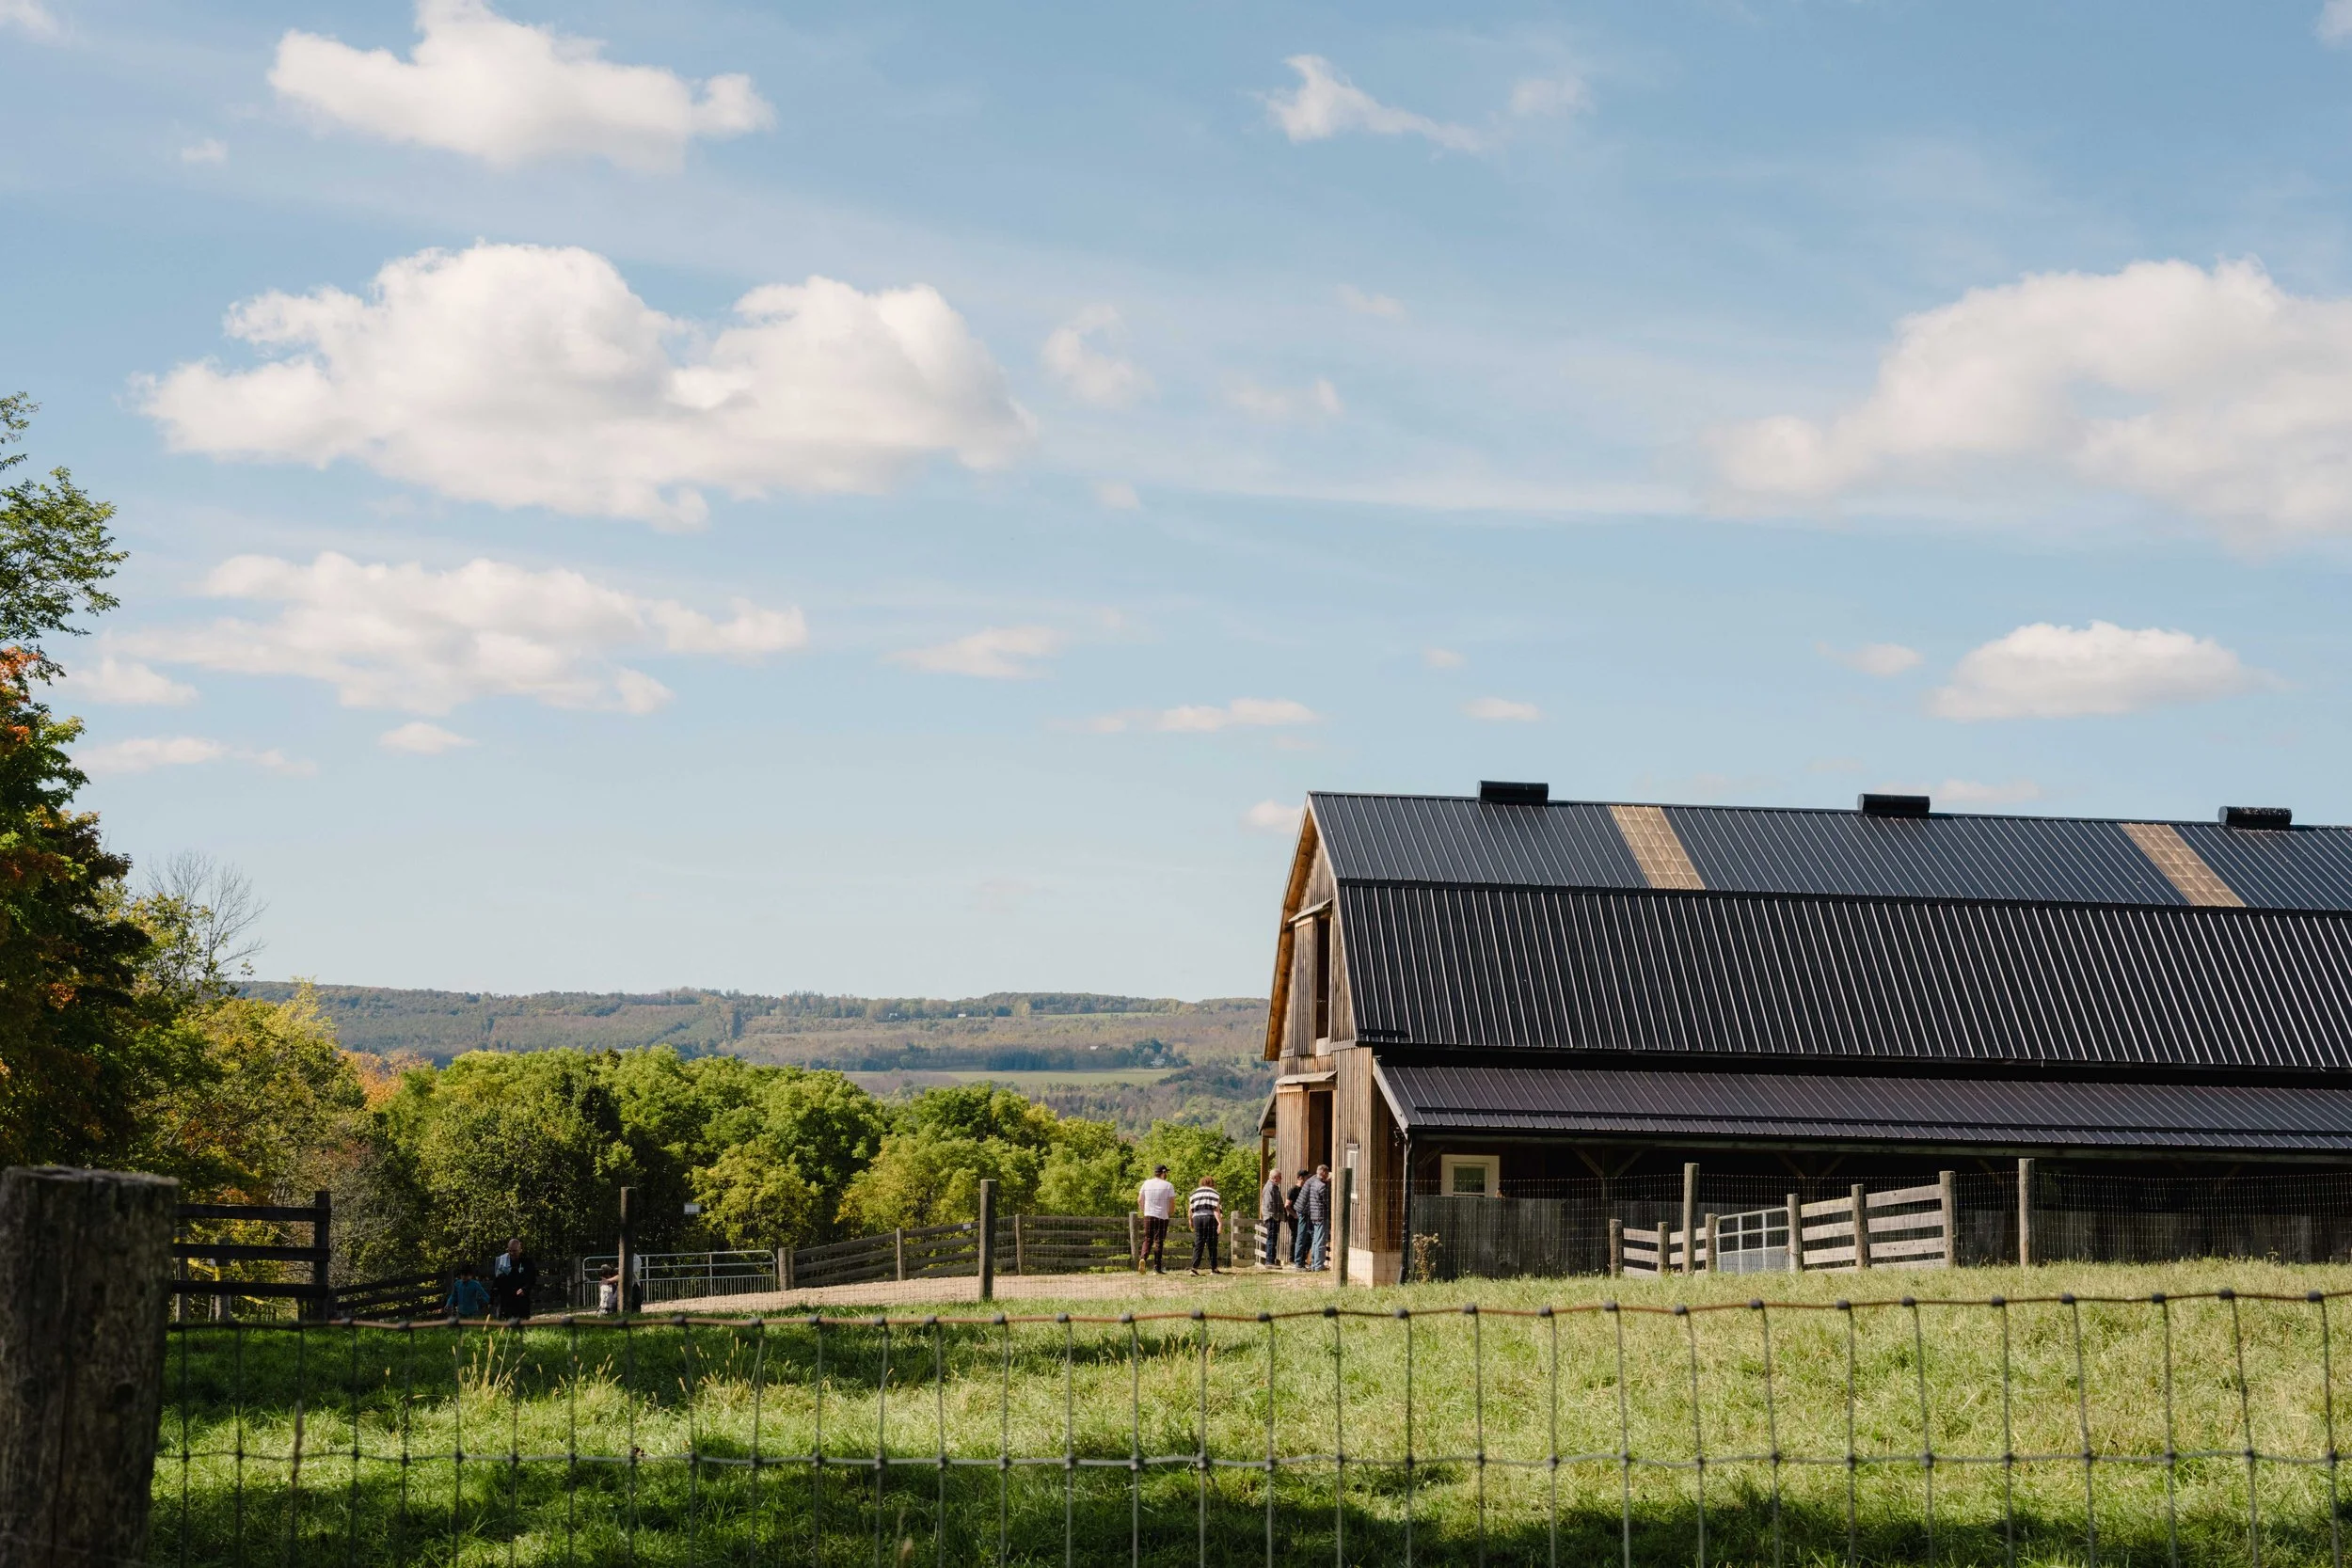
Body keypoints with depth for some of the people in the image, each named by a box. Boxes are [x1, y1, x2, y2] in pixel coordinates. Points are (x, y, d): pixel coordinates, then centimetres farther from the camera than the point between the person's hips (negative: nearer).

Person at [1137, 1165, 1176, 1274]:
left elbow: (1139, 1200, 8)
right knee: (1159, 1241, 4)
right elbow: (1172, 1203, -6)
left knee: (1148, 1240, 11)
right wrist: (1171, 1212, 14)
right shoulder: (1168, 1185, -4)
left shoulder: (1147, 1184, 6)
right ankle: (1157, 1267, 2)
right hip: (1162, 1216, -3)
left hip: (1148, 1216, 3)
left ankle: (1143, 1258, -16)